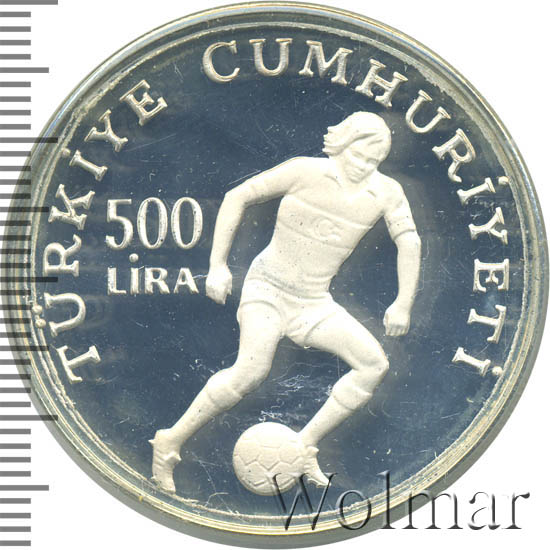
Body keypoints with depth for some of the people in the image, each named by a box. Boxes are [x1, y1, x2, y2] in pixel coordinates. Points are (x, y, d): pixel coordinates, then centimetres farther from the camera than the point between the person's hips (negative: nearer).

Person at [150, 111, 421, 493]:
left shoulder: (387, 193, -2)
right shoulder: (305, 171, -11)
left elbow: (409, 243, 7)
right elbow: (237, 198, -6)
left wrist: (404, 303, -1)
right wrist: (217, 265, -10)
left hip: (314, 301, 5)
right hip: (268, 287, -5)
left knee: (374, 364, -12)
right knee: (253, 369, -29)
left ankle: (305, 446, -2)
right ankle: (169, 445, -15)